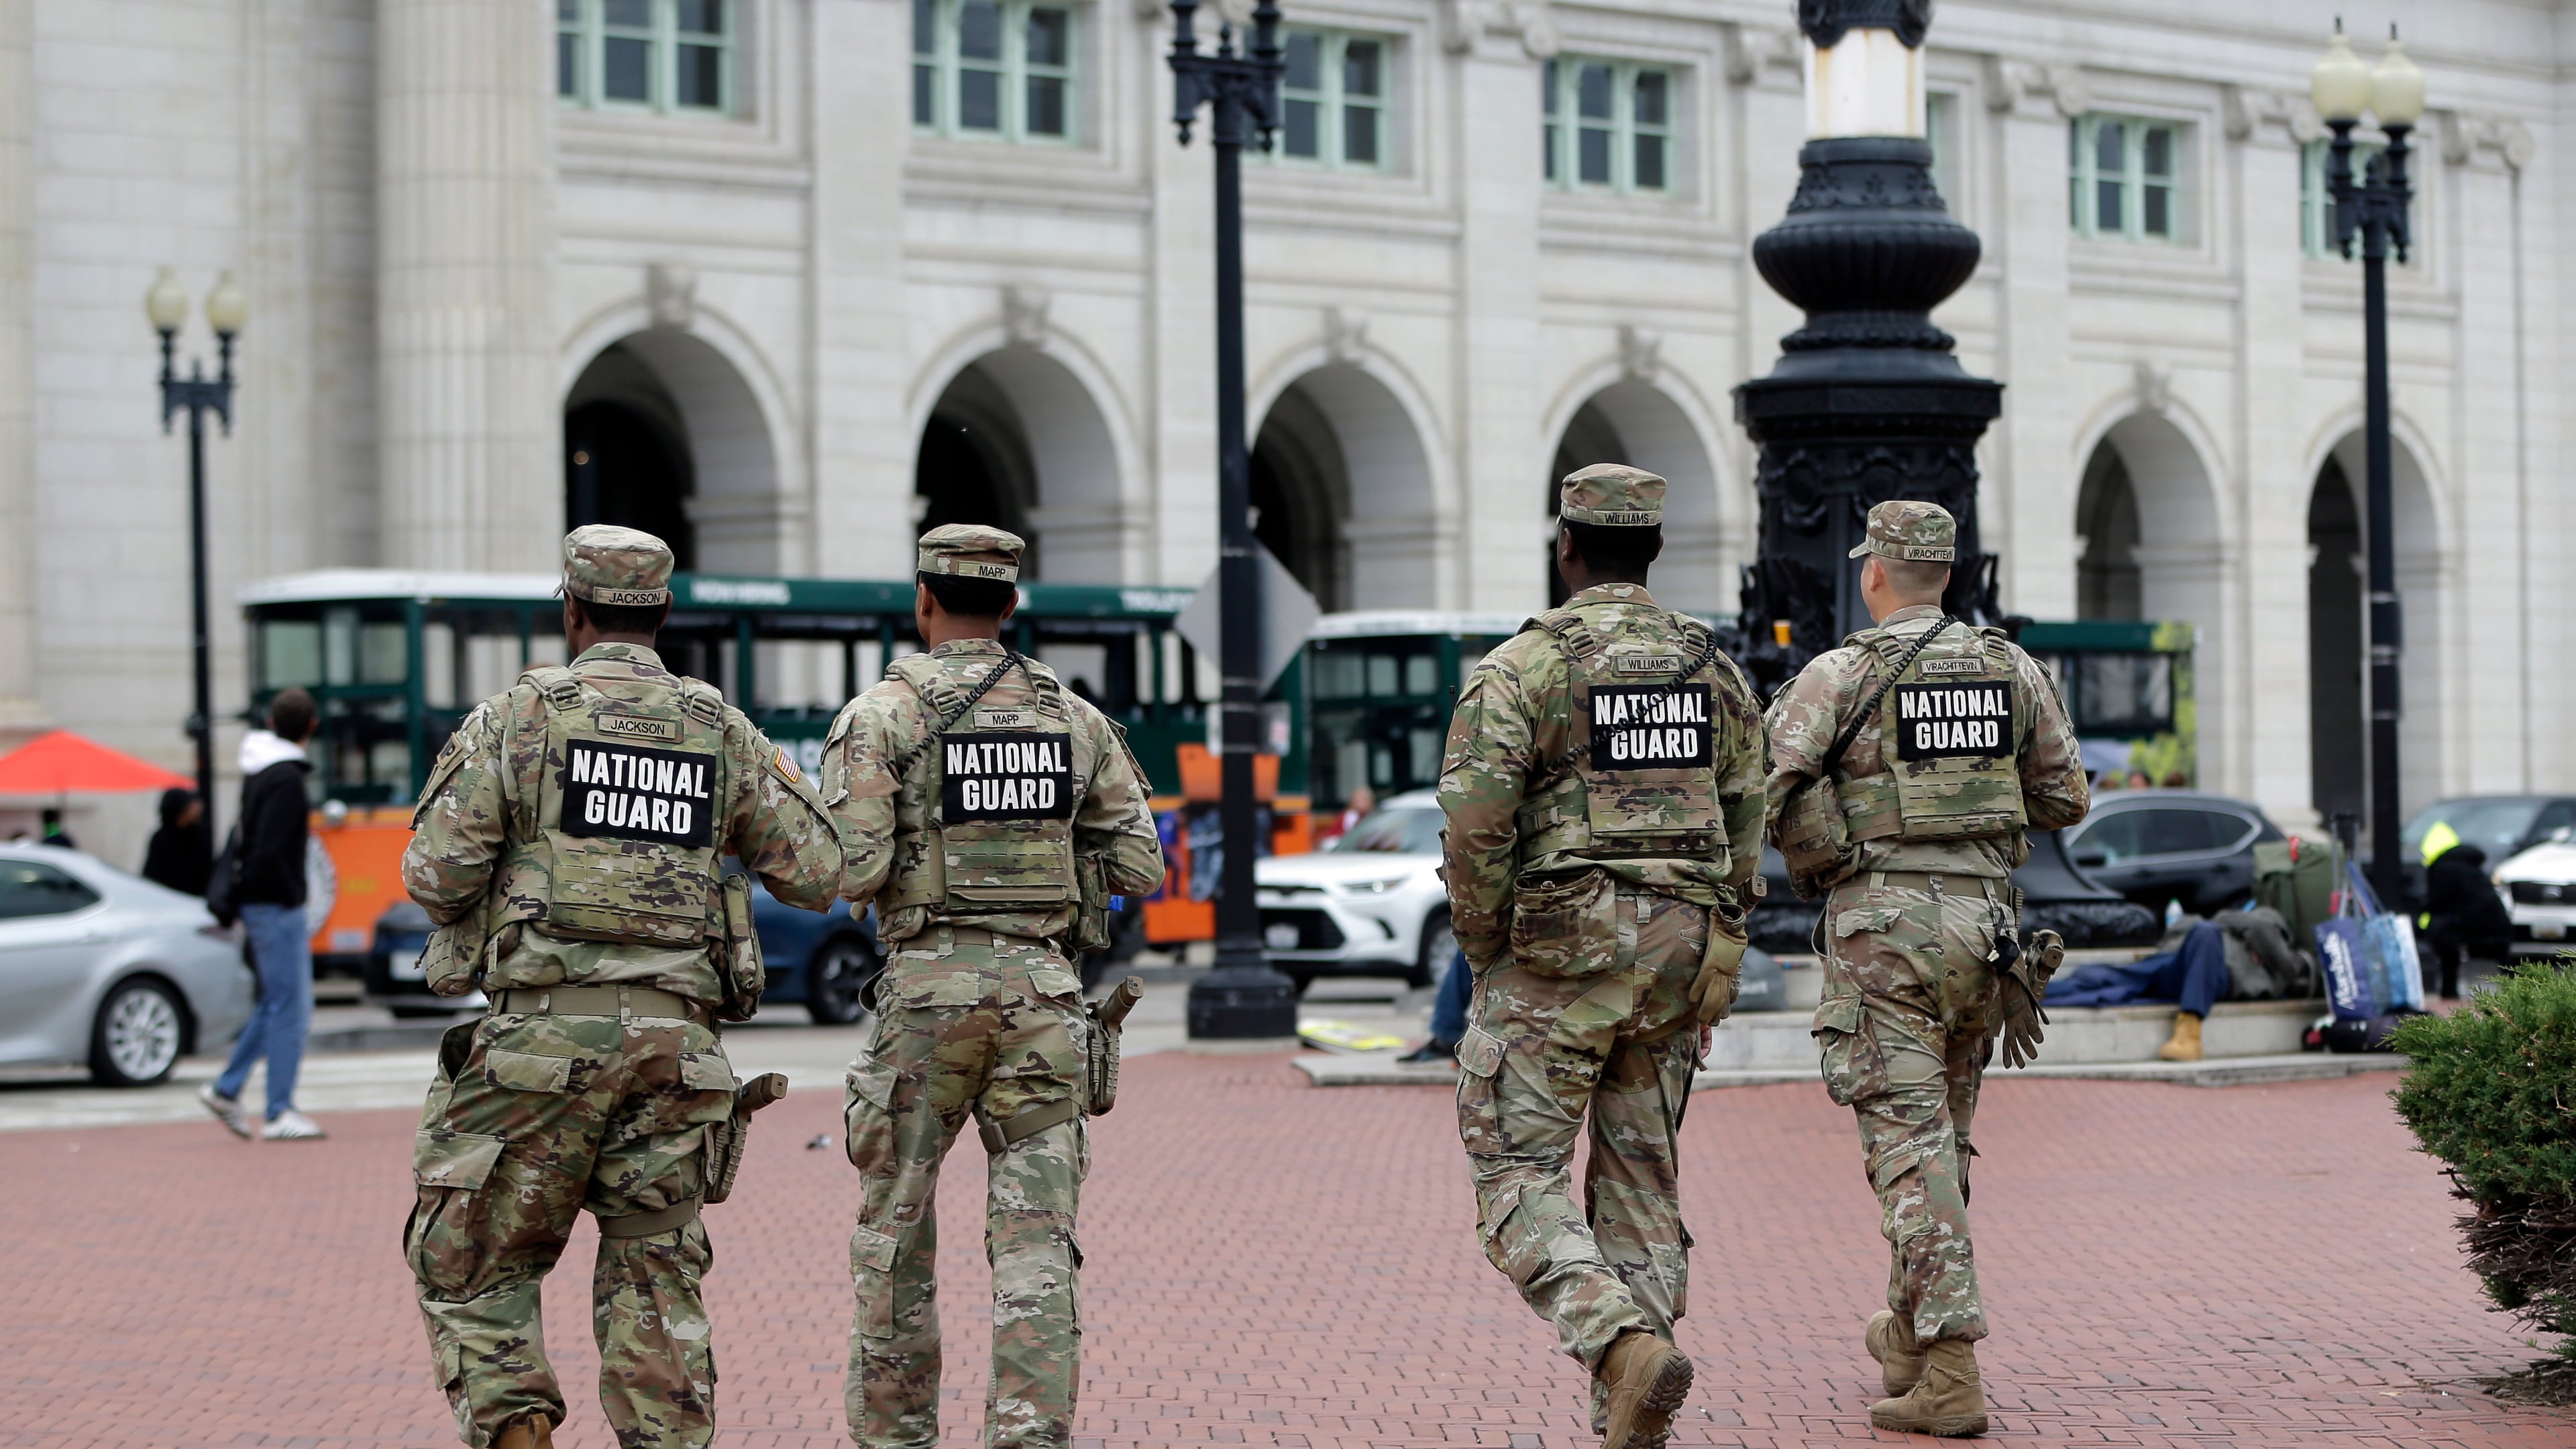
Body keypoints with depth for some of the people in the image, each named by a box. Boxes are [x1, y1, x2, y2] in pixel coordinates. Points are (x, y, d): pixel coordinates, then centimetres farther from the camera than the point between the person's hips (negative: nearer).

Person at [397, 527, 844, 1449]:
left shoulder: (519, 716, -1)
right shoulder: (724, 733, 10)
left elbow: (437, 875, -7)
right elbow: (816, 879, 11)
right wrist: (787, 788, 30)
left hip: (546, 1032, -3)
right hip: (675, 1038, 3)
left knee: (470, 1266, 8)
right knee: (655, 1280, 8)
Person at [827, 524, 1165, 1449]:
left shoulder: (881, 714, -3)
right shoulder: (1074, 719, 8)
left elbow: (850, 870, -12)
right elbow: (1139, 867, 8)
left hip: (929, 987, -2)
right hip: (1043, 990, 2)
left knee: (896, 1231, 12)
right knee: (1037, 1241, 0)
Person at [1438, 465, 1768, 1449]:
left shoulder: (1521, 666, -9)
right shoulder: (1713, 669, 8)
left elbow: (1476, 823, -17)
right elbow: (1742, 825, 11)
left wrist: (1484, 952, -3)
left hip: (1555, 951, -5)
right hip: (1678, 952, 5)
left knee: (1518, 1179, 0)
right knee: (1640, 1180, 11)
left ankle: (1627, 1346, -23)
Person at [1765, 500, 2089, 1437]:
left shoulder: (1838, 675, -6)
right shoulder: (2011, 670, 7)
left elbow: (1783, 803, -13)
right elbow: (2065, 798, 12)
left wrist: (1814, 866, 6)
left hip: (1880, 921, -5)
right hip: (1982, 914, 5)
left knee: (1910, 1142, -6)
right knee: (1945, 1130, 19)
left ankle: (1950, 1378, -14)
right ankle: (1909, 1338, 33)